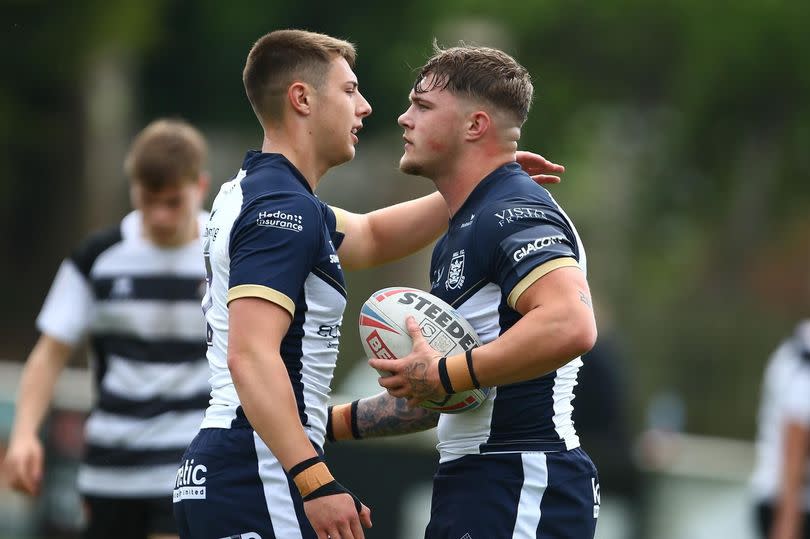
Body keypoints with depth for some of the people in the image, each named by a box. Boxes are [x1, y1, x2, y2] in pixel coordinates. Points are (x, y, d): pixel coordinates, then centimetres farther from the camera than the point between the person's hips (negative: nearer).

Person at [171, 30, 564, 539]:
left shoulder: (252, 195, 19)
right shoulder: (284, 208, -14)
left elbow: (370, 236, 35)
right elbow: (251, 354, -25)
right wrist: (316, 483, -30)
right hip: (260, 480, -10)